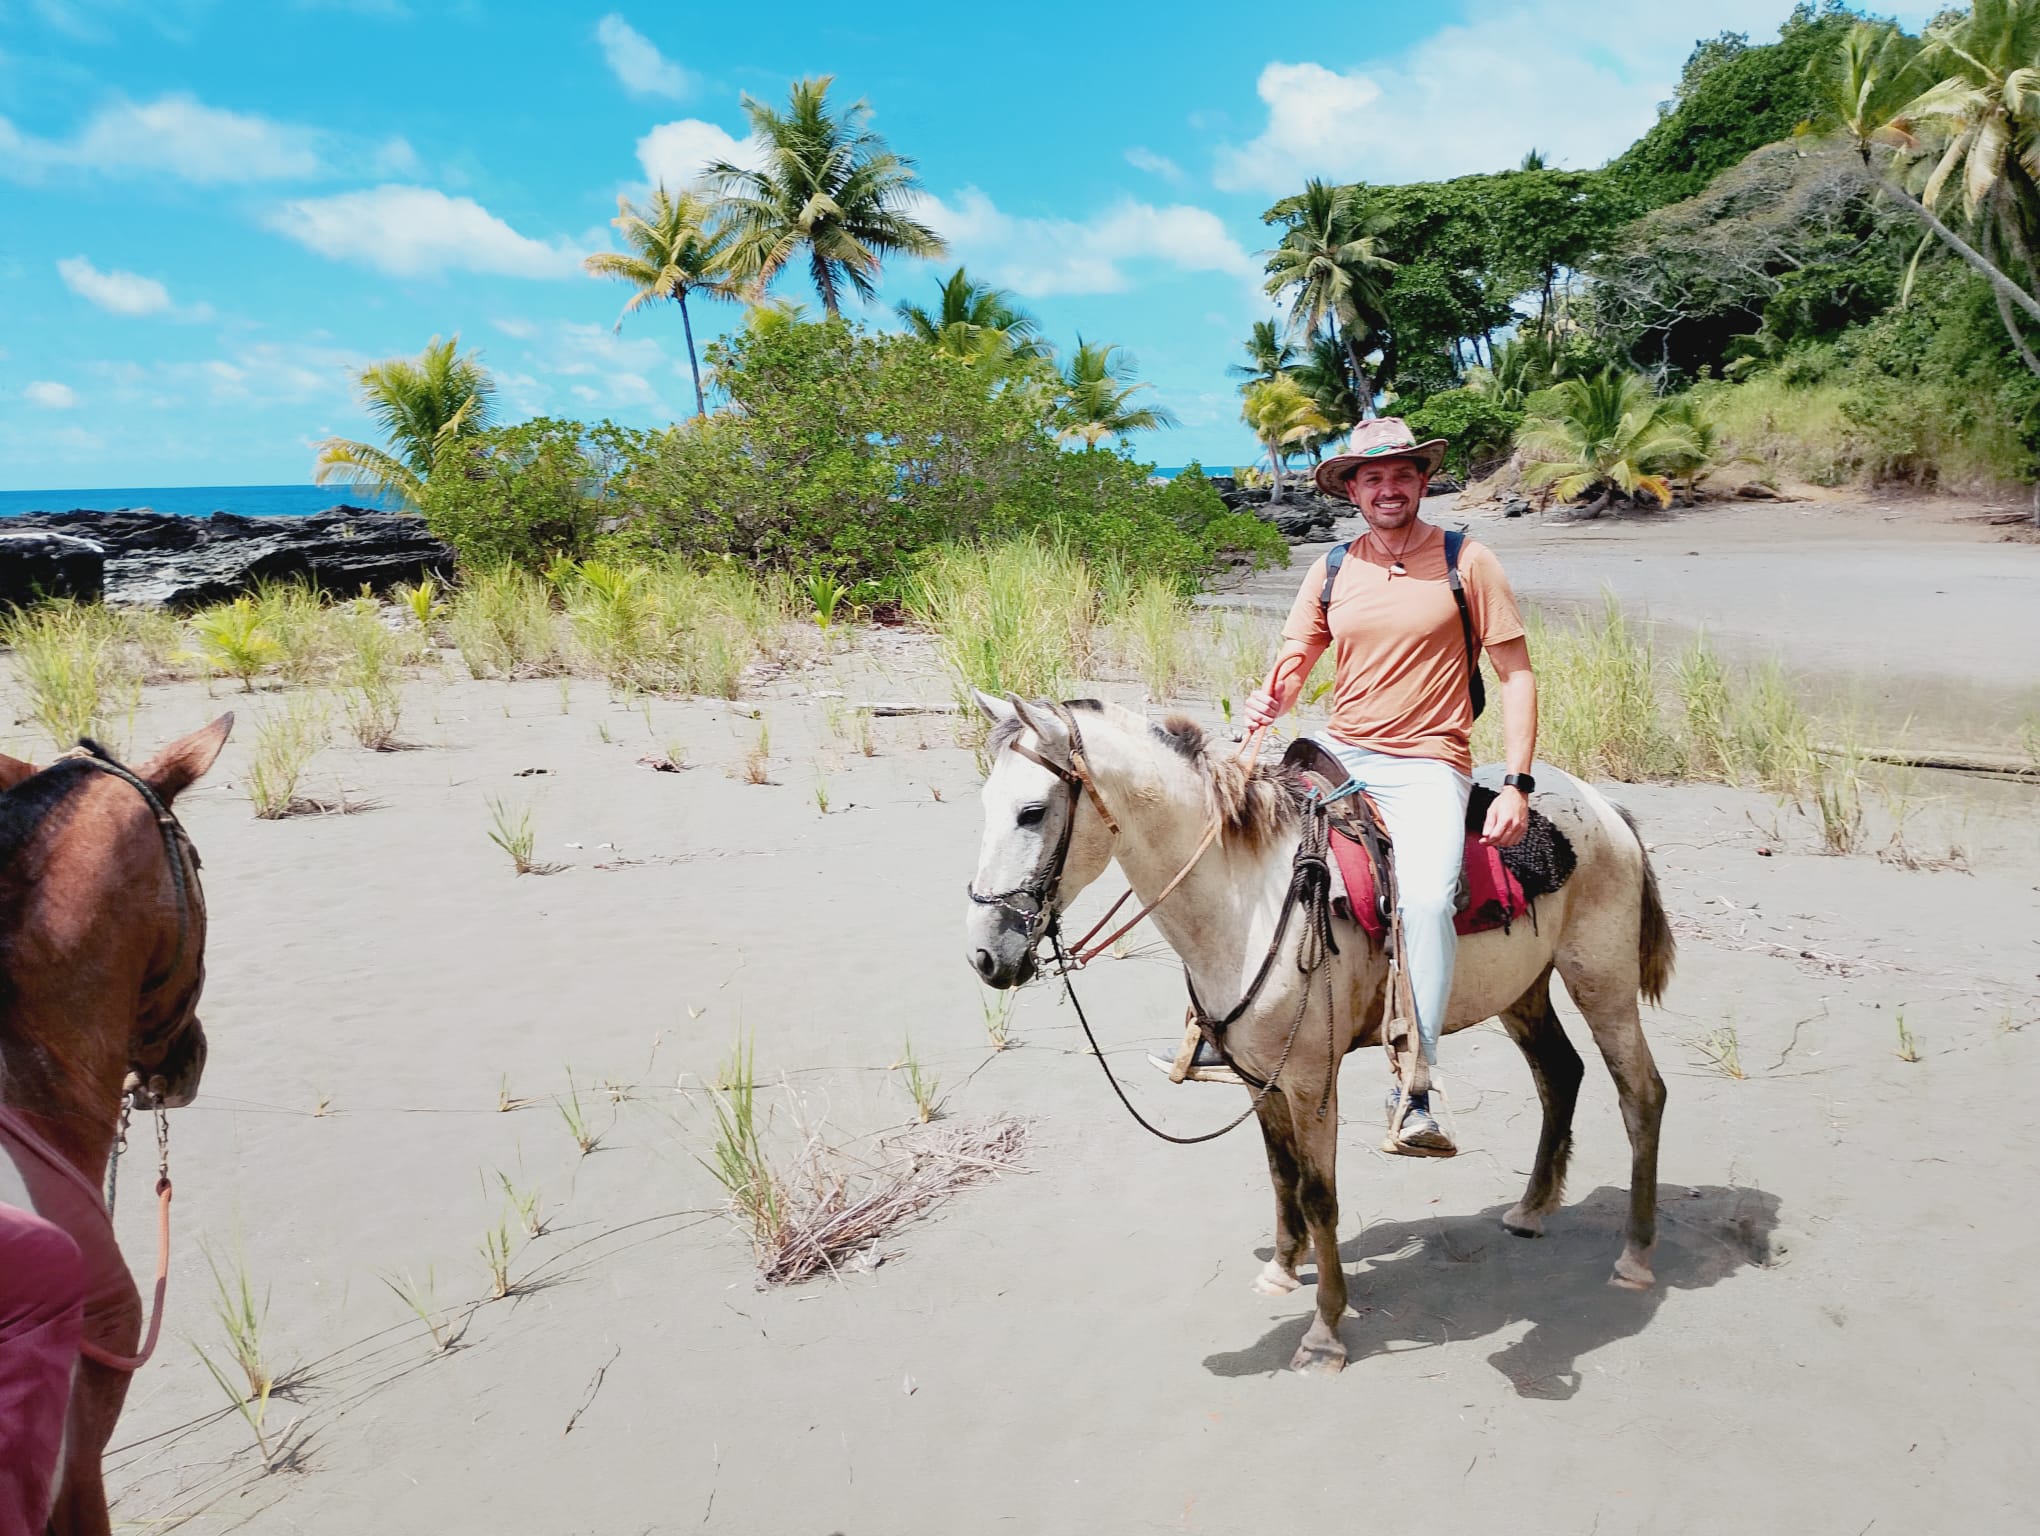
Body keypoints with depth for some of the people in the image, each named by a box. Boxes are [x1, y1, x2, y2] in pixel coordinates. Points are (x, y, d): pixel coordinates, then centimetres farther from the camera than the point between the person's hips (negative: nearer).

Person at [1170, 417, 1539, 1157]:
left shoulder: (1467, 562, 0)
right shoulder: (1332, 570, 10)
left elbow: (1517, 675, -1)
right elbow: (1291, 666, 11)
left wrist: (1516, 785, -11)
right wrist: (1269, 702, -14)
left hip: (1427, 766, -5)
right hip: (1337, 754, 5)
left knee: (1427, 897, -30)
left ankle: (1413, 1093, -21)